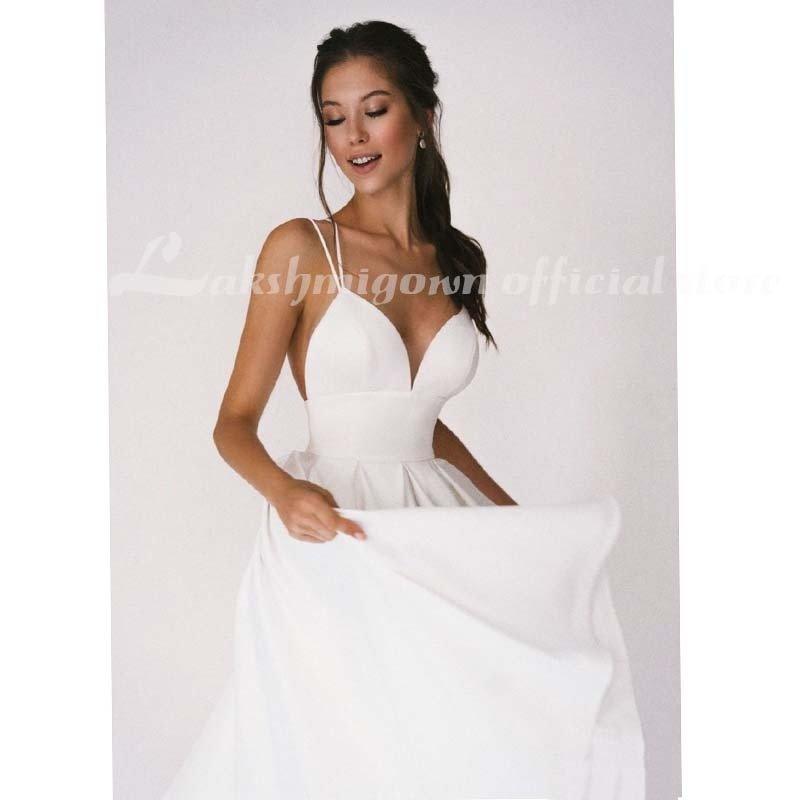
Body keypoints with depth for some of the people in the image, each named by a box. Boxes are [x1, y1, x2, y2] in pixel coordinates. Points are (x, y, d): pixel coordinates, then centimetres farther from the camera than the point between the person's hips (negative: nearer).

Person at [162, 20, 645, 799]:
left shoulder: (453, 262, 10)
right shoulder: (300, 250, -5)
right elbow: (235, 422, -5)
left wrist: (516, 518, 16)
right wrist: (284, 491, -25)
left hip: (435, 538, 5)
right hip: (334, 538, -4)